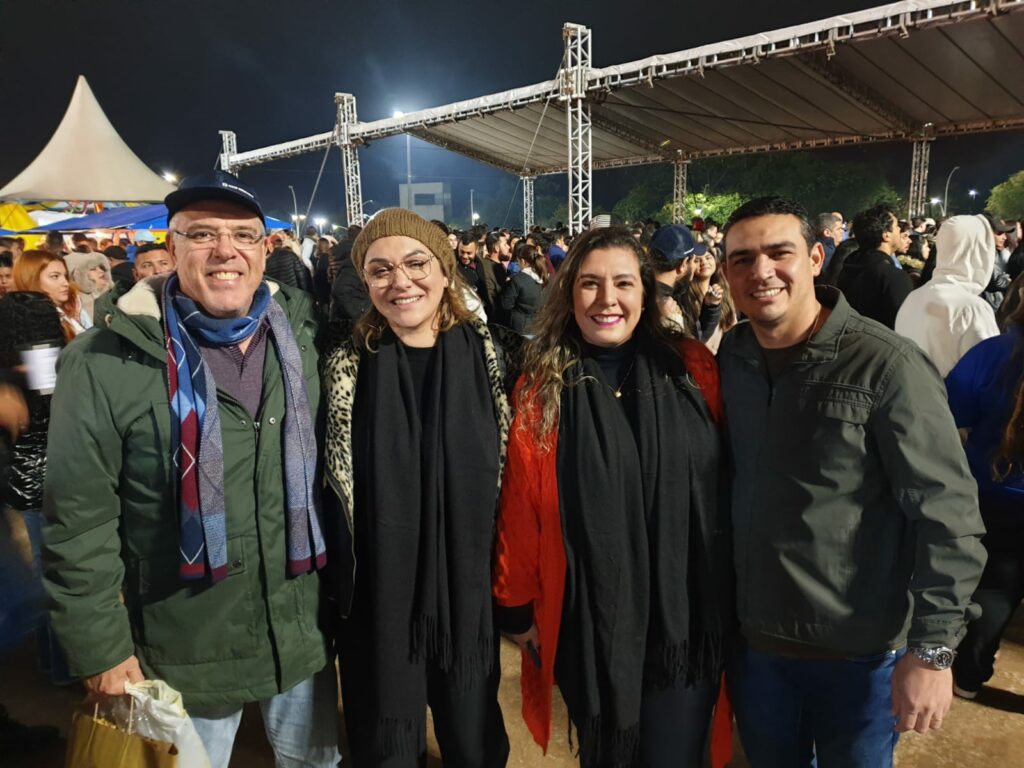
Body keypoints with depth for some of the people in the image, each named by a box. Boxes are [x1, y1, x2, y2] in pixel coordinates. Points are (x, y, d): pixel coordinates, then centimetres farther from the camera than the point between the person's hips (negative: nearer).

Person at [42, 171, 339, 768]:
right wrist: (102, 649, -8)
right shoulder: (107, 364, -15)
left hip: (304, 633, 4)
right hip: (185, 653, -3)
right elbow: (78, 521, -10)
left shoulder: (301, 340, -3)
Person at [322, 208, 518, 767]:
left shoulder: (488, 353, -6)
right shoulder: (347, 368, -8)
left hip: (469, 594, 1)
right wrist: (335, 598, -3)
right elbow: (331, 490, -2)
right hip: (378, 602, 0)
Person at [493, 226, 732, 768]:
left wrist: (731, 590, 6)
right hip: (590, 624, 0)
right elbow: (521, 506, -1)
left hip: (686, 615, 1)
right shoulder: (542, 388, -5)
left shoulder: (693, 370, -3)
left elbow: (727, 480, 3)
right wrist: (518, 606, 3)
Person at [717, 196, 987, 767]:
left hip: (859, 651, -4)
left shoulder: (887, 365, -17)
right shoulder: (731, 357, -2)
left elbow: (948, 513, -16)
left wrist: (933, 649, -17)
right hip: (753, 639, 4)